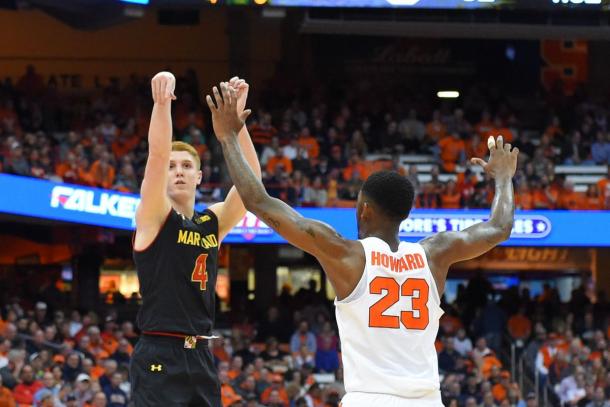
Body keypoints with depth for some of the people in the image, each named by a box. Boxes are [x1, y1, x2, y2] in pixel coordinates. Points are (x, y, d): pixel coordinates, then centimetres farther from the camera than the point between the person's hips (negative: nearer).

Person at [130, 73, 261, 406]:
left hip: (200, 356, 6)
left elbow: (250, 178, 0)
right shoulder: (153, 216, -1)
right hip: (159, 356, -6)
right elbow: (157, 155, -17)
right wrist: (162, 103, -31)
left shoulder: (214, 222, 13)